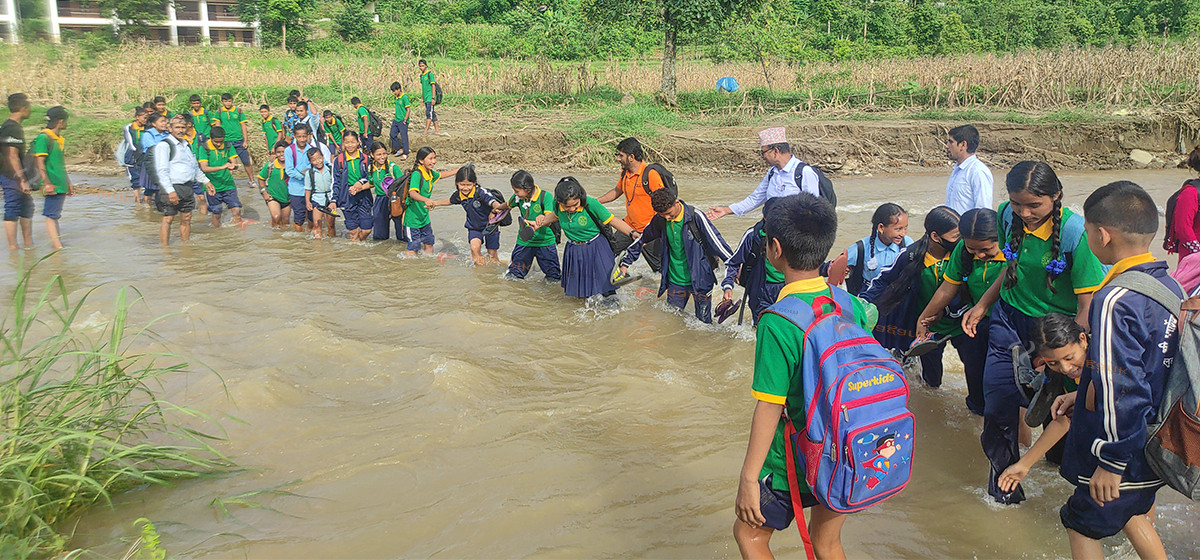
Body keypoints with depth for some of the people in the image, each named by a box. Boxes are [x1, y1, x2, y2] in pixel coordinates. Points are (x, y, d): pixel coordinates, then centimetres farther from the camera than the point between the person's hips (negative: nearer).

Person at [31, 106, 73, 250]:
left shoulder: (59, 139, 17)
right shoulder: (43, 138, -10)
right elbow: (40, 163, -14)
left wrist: (68, 184, 25)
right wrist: (47, 183, -20)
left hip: (61, 184, 9)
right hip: (53, 186, -9)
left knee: (55, 215, 12)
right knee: (51, 216, -9)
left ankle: (56, 243, 16)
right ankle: (58, 246, -14)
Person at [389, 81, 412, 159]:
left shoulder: (404, 97, -15)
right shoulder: (396, 97, 9)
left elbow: (408, 110, -16)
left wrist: (405, 120, -16)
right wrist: (396, 118, 17)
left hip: (403, 121, -9)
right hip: (396, 120, 9)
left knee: (404, 137, -2)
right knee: (392, 134, 9)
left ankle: (405, 154, 7)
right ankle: (400, 149, 21)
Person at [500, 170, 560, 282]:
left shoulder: (546, 196, -17)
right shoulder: (518, 197, -4)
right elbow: (507, 205, 20)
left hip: (545, 241, -3)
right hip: (524, 242, 3)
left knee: (554, 278, 4)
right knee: (513, 276, 5)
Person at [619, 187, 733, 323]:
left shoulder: (695, 217, -17)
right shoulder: (659, 220, -4)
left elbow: (716, 241, -12)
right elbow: (641, 240, 12)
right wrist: (625, 263, 17)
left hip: (699, 279, -4)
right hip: (675, 281, 4)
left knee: (703, 322, 3)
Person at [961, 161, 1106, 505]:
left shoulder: (1076, 233, -23)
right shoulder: (1007, 215, -7)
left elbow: (1088, 306, -20)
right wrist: (982, 305, 12)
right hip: (1009, 319, 4)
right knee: (997, 401, 2)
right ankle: (1003, 469, 27)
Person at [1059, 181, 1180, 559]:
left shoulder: (1115, 301, -28)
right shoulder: (1171, 287, 0)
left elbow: (1121, 391, -29)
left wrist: (1111, 462, -19)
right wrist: (1082, 395, 18)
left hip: (1125, 456, -8)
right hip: (1159, 449, 8)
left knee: (1082, 525, 11)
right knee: (1132, 514, 28)